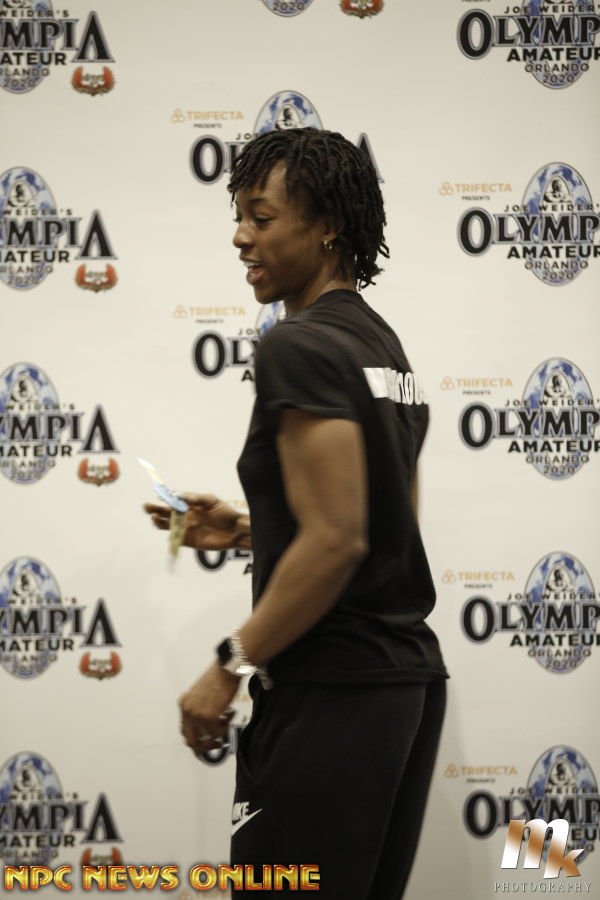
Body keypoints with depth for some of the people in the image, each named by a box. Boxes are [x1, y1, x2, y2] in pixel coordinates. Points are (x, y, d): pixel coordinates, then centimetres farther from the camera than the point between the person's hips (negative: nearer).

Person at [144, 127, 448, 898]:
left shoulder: (299, 347, -13)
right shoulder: (384, 345, 17)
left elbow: (336, 541, -21)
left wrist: (234, 665, -15)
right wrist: (243, 532, 20)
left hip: (331, 691, -10)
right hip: (411, 675, 10)